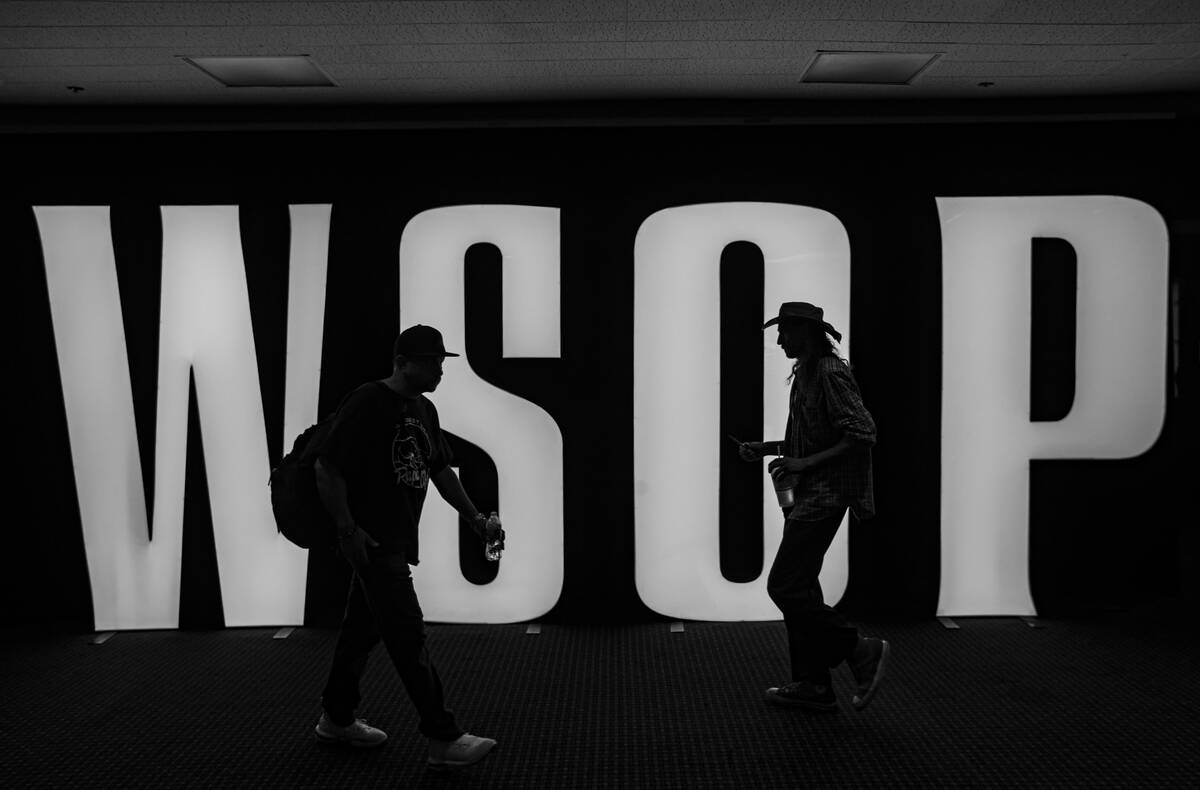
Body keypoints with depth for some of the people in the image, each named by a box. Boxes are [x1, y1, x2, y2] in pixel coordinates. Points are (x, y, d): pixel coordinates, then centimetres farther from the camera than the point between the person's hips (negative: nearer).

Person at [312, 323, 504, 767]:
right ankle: (443, 739, 0)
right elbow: (326, 468, -15)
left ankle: (336, 719, 33)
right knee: (408, 635, -6)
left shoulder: (425, 410, 12)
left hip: (399, 539, 9)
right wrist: (347, 529, -19)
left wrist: (476, 520, 11)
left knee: (365, 626, 18)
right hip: (371, 540, -9)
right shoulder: (367, 403, -14)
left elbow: (440, 471, 18)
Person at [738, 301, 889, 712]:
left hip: (824, 495, -10)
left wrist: (805, 463, -24)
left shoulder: (831, 374, -15)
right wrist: (765, 448, 12)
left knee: (785, 587, -10)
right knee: (800, 587, 11)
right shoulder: (806, 372, 16)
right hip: (808, 495, 10)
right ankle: (813, 685, 18)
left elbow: (862, 434, -22)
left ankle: (861, 651, 2)